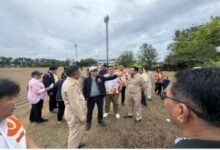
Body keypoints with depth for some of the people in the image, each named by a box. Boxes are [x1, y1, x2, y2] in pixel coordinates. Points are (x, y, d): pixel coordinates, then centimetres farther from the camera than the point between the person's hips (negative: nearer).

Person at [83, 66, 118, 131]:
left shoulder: (100, 77, -2)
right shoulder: (87, 80, -7)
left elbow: (109, 78, -7)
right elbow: (84, 89, -2)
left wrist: (116, 75, -18)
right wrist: (85, 97, -5)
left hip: (99, 97, 2)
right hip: (91, 98, -2)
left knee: (100, 109, 17)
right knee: (89, 111, 13)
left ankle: (100, 120, 41)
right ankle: (88, 122, 36)